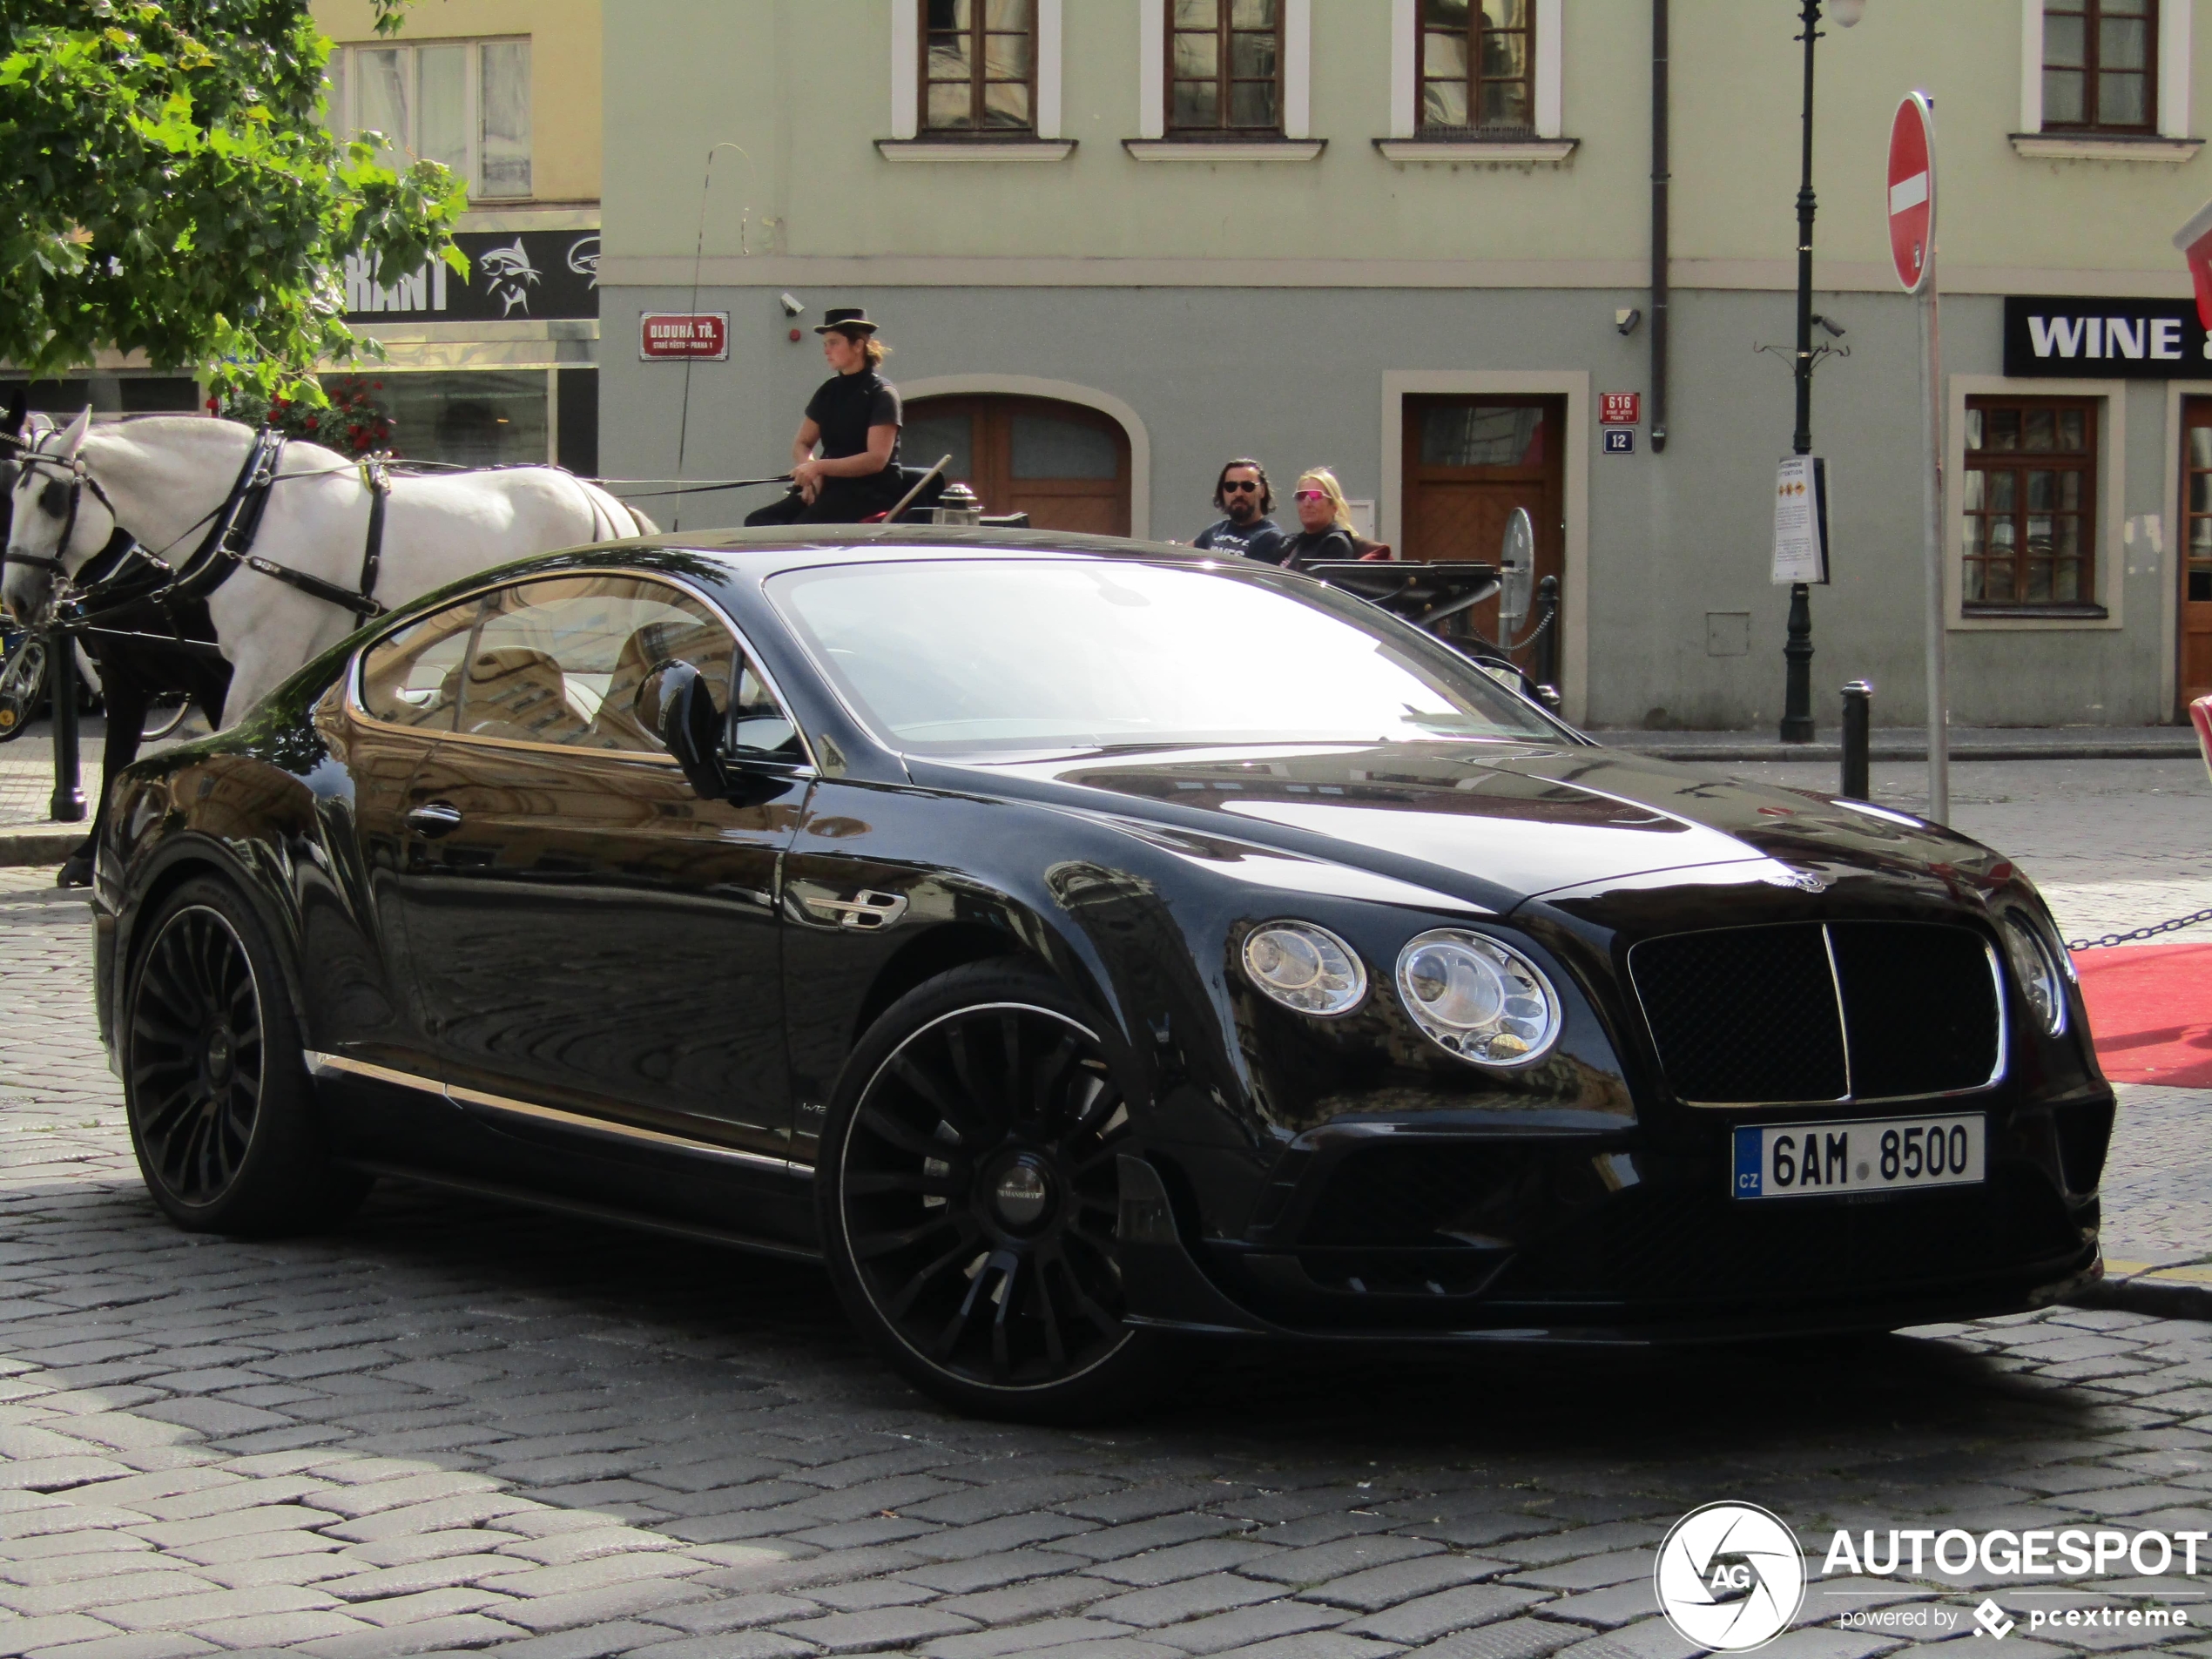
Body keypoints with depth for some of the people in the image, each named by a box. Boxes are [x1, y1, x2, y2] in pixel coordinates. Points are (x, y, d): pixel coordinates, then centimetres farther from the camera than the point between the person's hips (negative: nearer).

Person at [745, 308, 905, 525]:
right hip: (830, 488, 7)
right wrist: (810, 473, -6)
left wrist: (819, 467, -22)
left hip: (870, 493, -7)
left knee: (801, 530, -32)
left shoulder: (881, 394, -6)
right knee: (759, 522, -15)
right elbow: (801, 444, 17)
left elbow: (877, 459, -16)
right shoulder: (829, 391, 15)